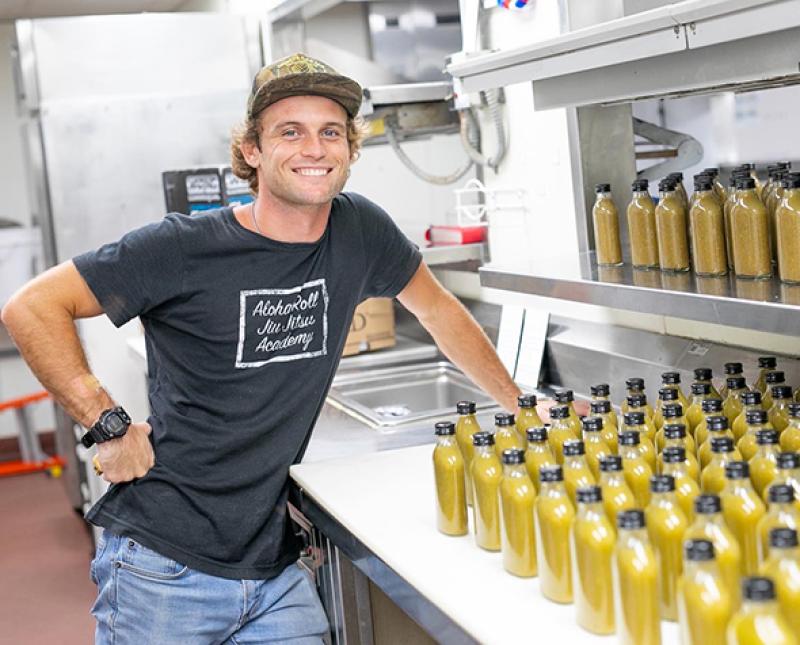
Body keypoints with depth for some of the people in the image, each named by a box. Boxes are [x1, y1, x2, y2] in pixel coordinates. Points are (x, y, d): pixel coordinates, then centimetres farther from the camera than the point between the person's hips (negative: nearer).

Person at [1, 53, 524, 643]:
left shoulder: (359, 230, 0)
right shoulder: (185, 248, -14)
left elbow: (438, 310, 16)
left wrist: (523, 407, 21)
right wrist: (109, 426, -15)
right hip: (166, 565, -4)